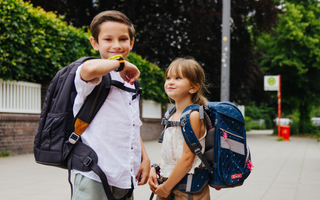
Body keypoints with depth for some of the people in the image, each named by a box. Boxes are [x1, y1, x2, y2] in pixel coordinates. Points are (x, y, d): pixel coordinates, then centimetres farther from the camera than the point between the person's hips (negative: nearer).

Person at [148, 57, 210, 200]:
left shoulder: (193, 115, -16)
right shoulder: (172, 115, 8)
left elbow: (187, 157, -19)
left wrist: (166, 187, -14)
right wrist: (154, 168, 2)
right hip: (167, 183, 7)